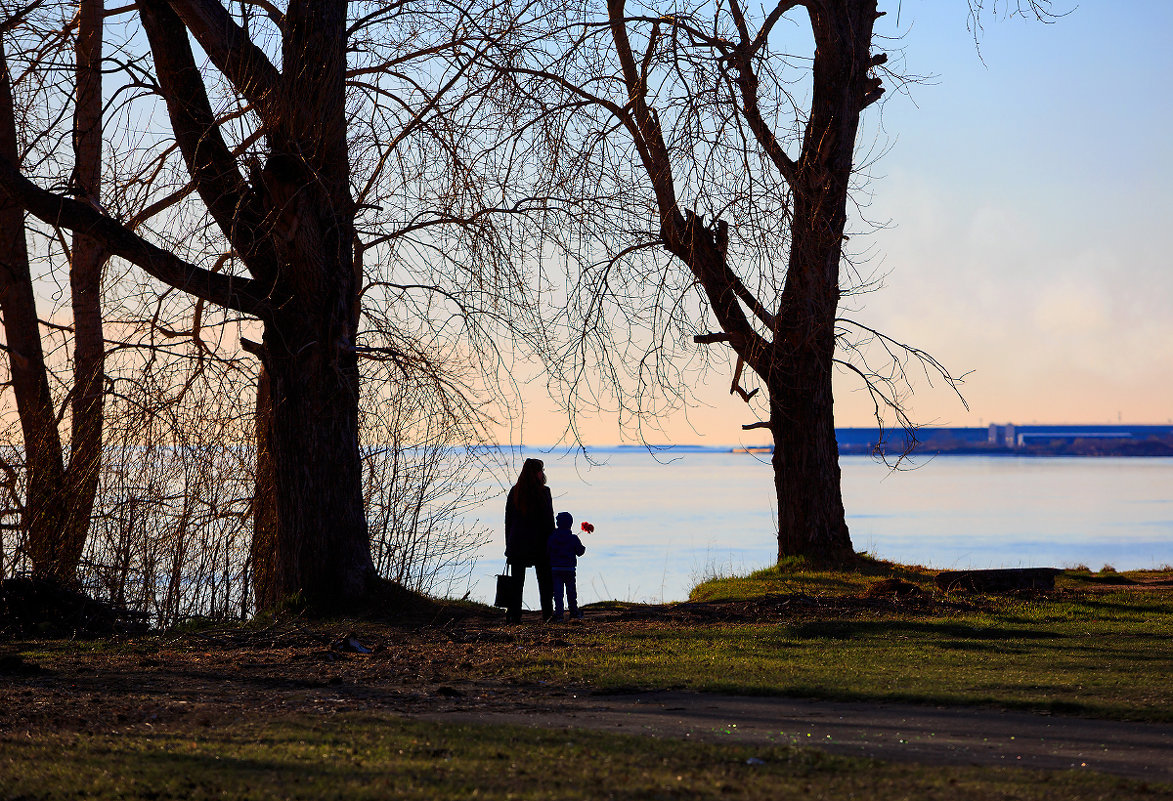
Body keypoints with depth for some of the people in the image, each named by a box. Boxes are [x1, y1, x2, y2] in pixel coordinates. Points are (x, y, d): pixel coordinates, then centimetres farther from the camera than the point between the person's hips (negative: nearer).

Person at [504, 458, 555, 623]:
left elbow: (508, 520, 6)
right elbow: (549, 520, -7)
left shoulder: (514, 491, 3)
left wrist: (508, 544, 12)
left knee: (517, 580, 5)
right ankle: (548, 614, 8)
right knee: (545, 579, 8)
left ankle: (513, 615, -1)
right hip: (539, 542, -3)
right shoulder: (543, 491, -8)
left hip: (517, 542, 3)